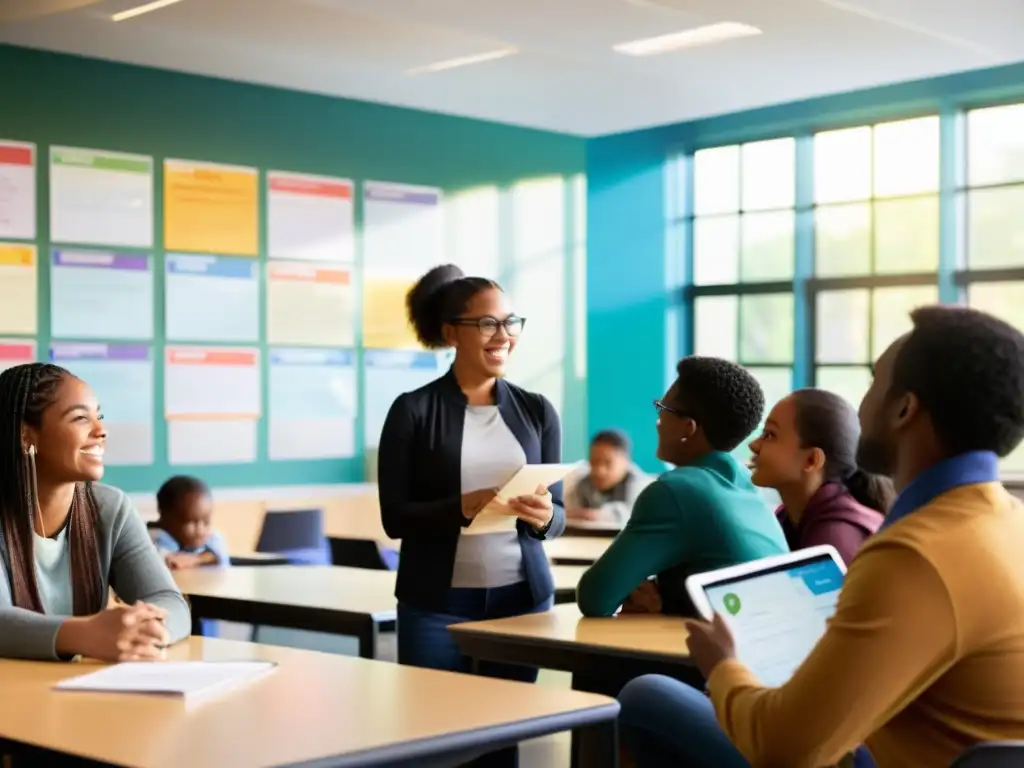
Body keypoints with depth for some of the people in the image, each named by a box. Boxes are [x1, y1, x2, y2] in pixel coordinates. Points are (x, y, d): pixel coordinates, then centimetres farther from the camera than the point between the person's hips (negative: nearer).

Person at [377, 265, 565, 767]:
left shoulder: (537, 410, 5)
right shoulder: (413, 410, -4)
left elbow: (558, 514, 8)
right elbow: (395, 517, -7)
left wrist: (541, 517, -14)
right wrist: (465, 507, -23)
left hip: (523, 596, 3)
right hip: (436, 602, -3)